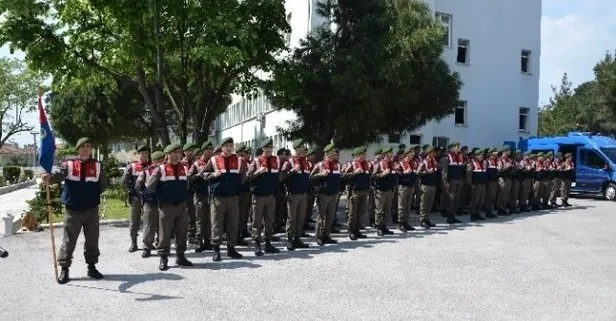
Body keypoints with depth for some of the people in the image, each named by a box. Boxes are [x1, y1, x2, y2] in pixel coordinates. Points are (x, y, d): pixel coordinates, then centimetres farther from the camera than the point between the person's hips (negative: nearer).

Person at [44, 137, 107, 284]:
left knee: (92, 240, 11)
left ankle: (91, 267, 24)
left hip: (92, 209, 2)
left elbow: (103, 184, 12)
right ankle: (64, 269, 14)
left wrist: (93, 195, 2)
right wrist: (49, 178, -41)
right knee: (68, 241, 4)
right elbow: (58, 175, -20)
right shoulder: (68, 165, -2)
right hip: (72, 209, -2)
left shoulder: (97, 166, 4)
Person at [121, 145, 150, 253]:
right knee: (134, 222, 5)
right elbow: (124, 181, 2)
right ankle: (133, 243, 15)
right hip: (135, 197, 0)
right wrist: (132, 189, -3)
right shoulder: (131, 166, 2)